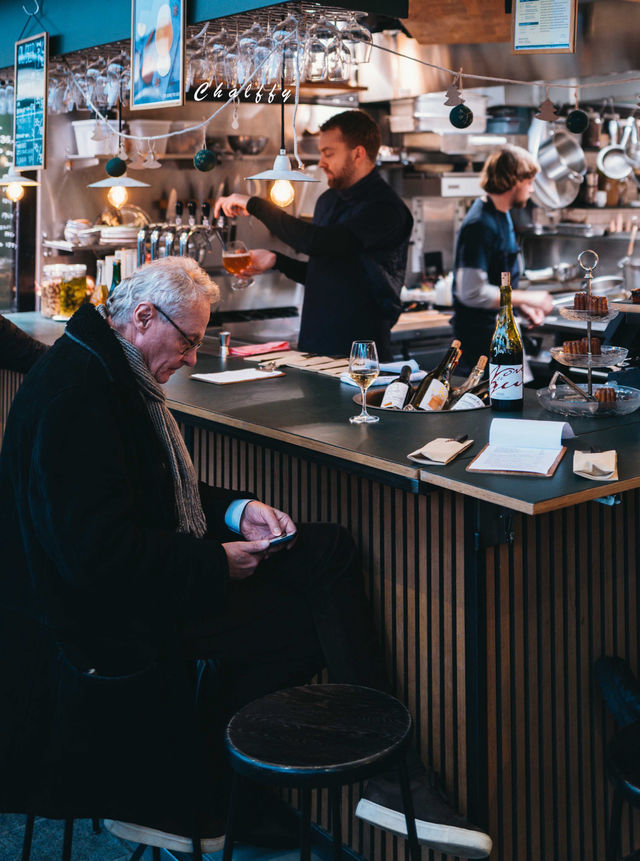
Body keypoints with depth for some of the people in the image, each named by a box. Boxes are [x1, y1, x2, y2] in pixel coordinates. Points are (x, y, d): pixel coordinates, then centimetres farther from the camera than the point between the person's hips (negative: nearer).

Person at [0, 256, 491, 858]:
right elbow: (95, 553, -27)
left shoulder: (114, 371, 12)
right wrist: (217, 566, -19)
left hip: (157, 577, 11)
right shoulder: (74, 392, -21)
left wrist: (236, 511, 5)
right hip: (109, 616, -11)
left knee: (328, 549, -3)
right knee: (315, 614, -17)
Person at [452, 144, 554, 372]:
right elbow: (472, 292, -27)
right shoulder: (480, 224, -21)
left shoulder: (502, 216, 11)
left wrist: (523, 306, 6)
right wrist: (527, 298, -19)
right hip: (480, 336, -10)